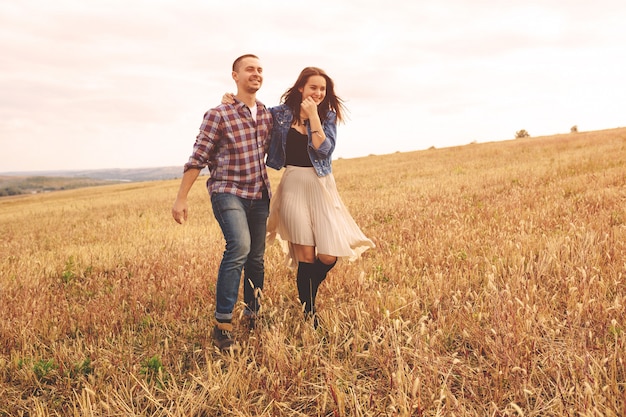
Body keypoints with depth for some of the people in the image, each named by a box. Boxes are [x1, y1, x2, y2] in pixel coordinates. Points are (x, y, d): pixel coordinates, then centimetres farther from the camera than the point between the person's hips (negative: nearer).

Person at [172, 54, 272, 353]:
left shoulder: (268, 115, 8)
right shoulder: (218, 115, -8)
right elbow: (197, 159, -8)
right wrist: (181, 199, -9)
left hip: (259, 194, 6)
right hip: (228, 192, -6)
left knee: (256, 258, 11)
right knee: (239, 246, -27)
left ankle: (252, 313, 32)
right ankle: (222, 325, -21)